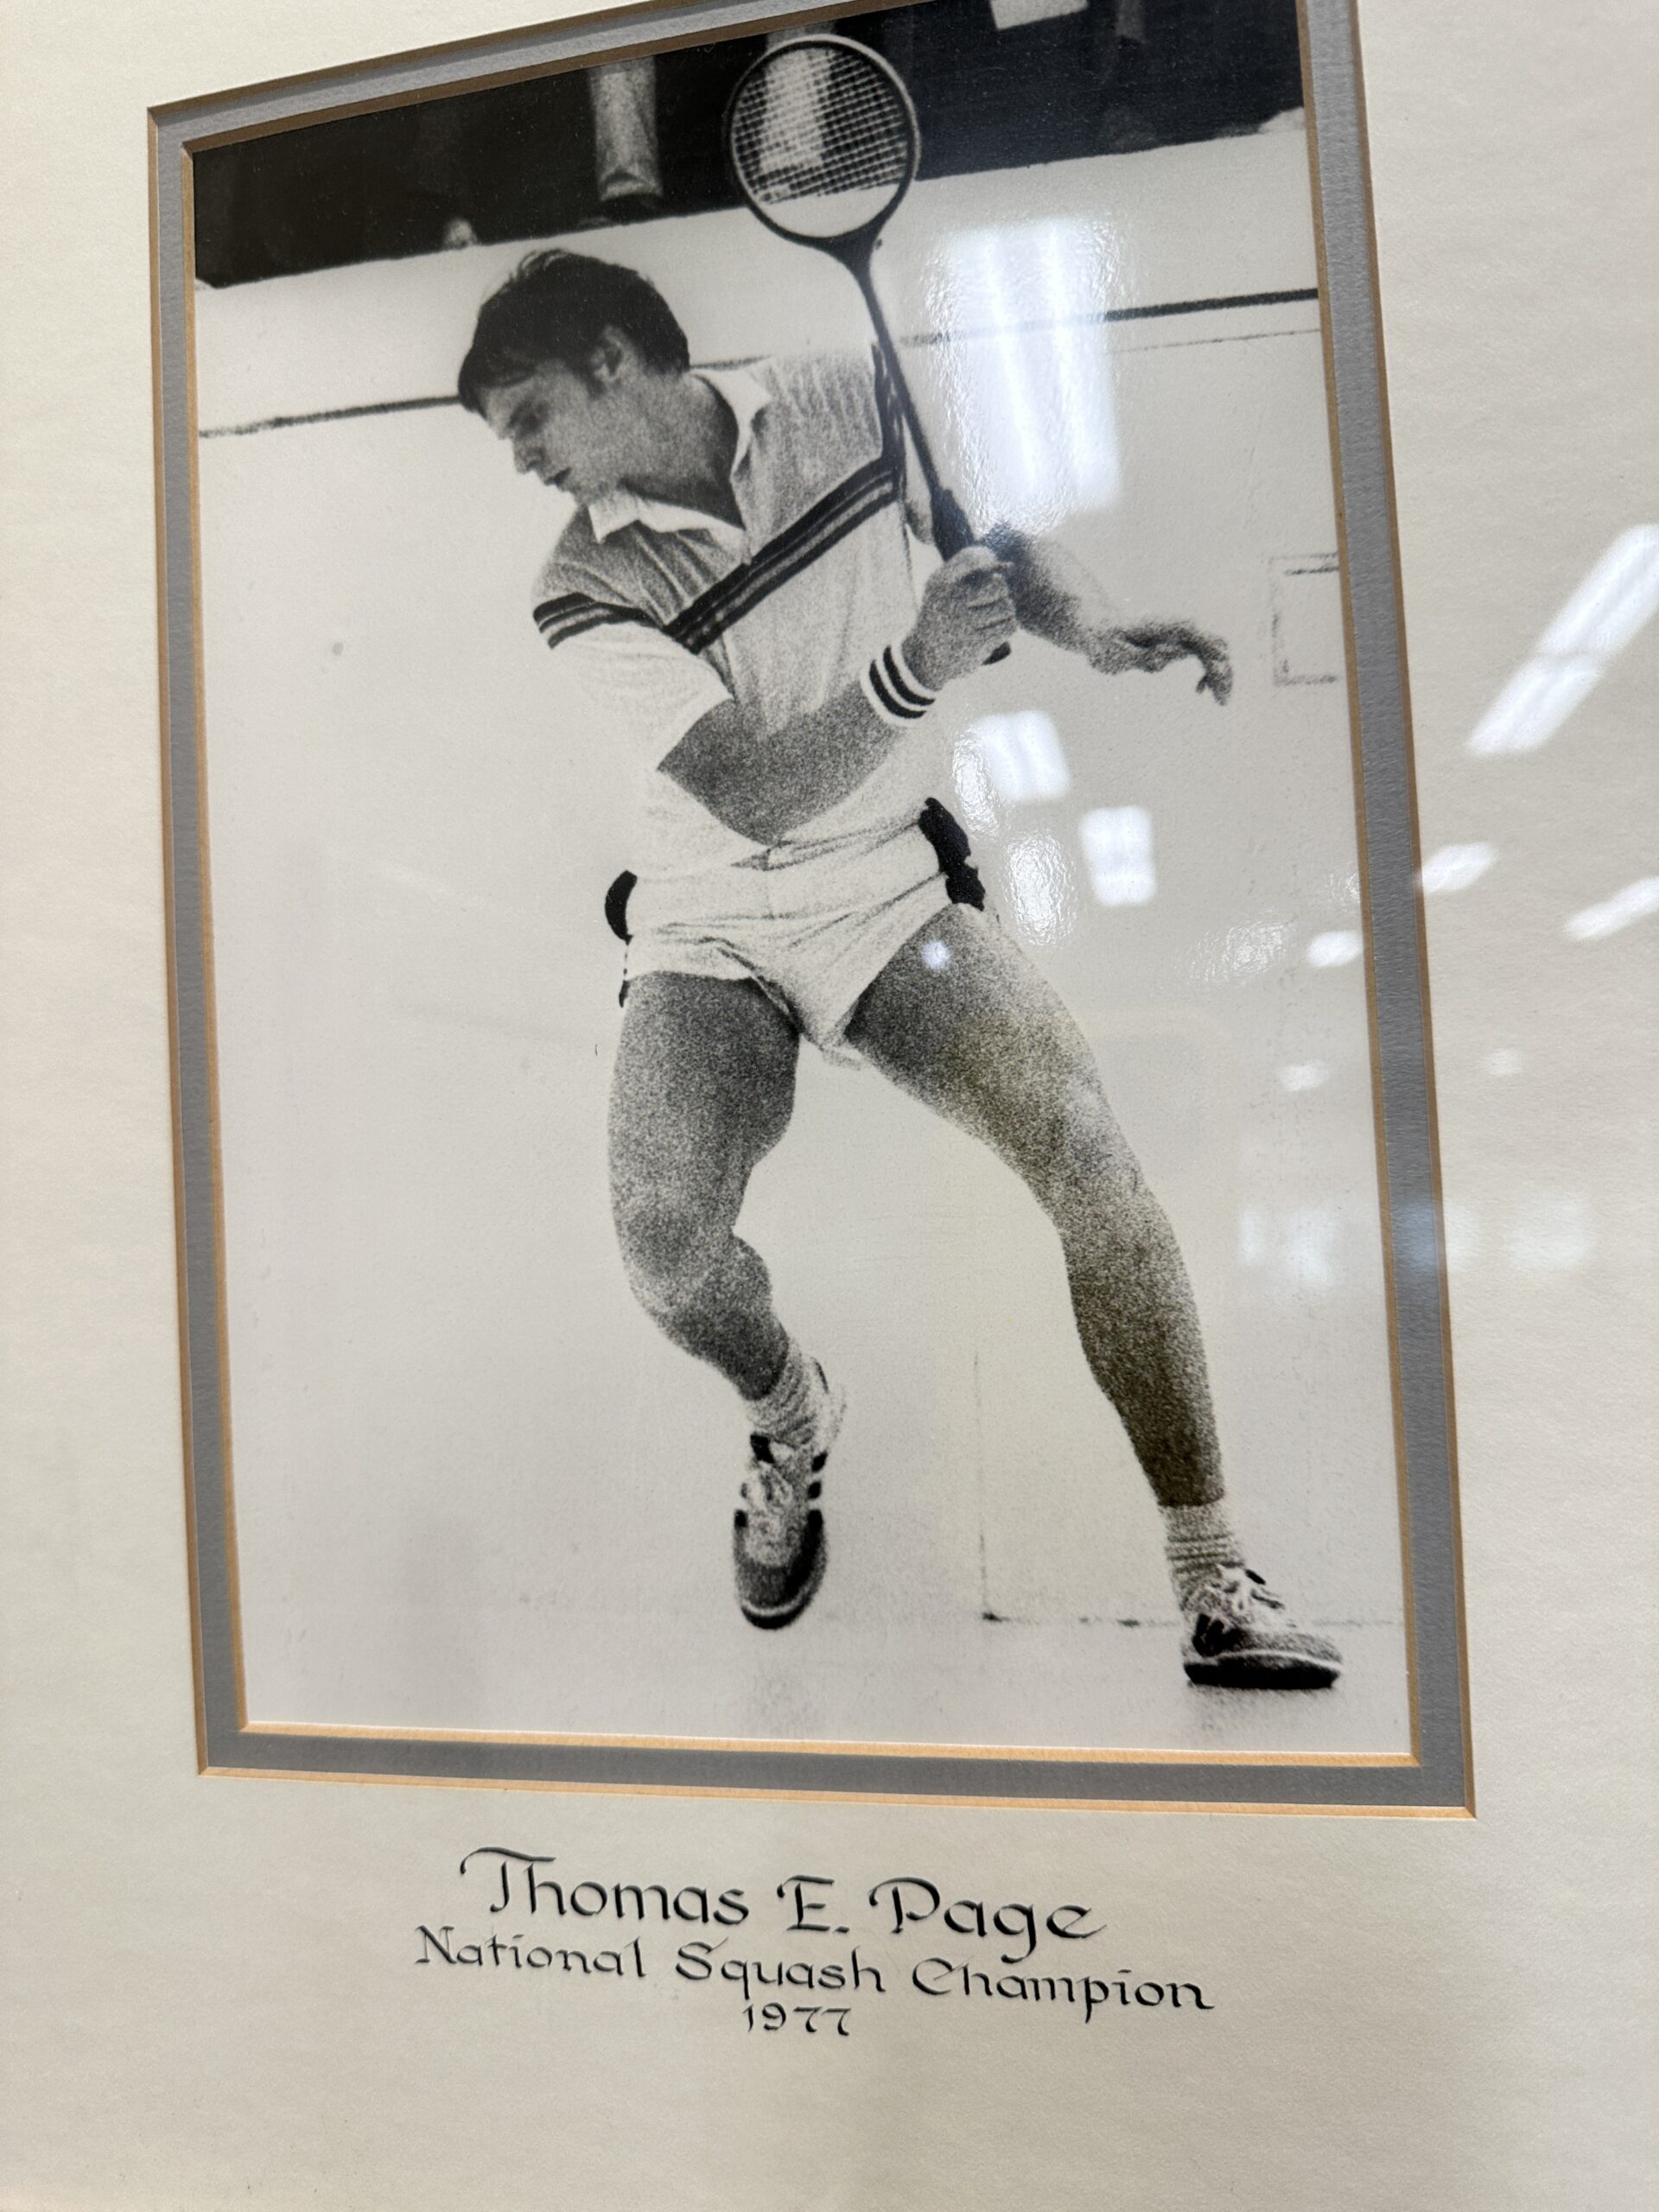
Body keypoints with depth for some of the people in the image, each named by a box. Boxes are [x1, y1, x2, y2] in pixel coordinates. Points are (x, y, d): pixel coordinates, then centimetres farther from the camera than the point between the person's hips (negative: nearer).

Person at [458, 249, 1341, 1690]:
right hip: (708, 934, 0)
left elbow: (1002, 539, 13)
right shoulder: (590, 596, -8)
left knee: (1085, 1151, -20)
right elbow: (756, 797, -21)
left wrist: (1094, 628, -8)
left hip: (891, 894, 1)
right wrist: (910, 675, -36)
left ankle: (1214, 1576, -7)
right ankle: (792, 1419, 15)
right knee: (664, 1236, -22)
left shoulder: (854, 403, -1)